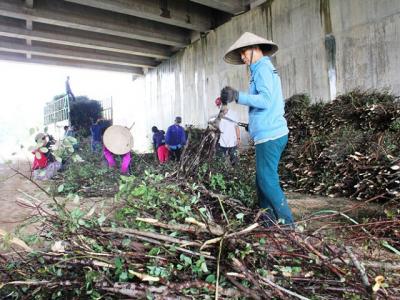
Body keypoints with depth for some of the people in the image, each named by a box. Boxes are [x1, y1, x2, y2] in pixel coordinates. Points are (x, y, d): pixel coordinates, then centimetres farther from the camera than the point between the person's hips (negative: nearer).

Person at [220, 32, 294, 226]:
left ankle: (287, 223, 0)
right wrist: (254, 122, 24)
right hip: (273, 132, 10)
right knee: (264, 179, 13)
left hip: (269, 135, -10)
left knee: (267, 181, -7)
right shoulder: (265, 69, 23)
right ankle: (267, 219, 20)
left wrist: (238, 96, -27)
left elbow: (265, 100, -21)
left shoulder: (262, 69, -7)